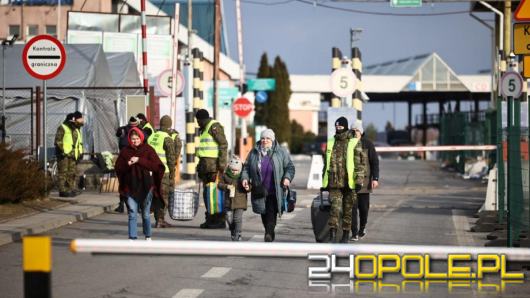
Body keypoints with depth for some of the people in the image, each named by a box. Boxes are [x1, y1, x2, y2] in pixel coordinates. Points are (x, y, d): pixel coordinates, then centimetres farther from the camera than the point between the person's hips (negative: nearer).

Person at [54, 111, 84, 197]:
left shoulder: (77, 130, 18)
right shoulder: (62, 128, -7)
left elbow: (79, 142, 28)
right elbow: (57, 141, -12)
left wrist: (80, 152, 17)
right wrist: (63, 151, -17)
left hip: (72, 155, 8)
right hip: (64, 155, -8)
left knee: (72, 173, 9)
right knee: (63, 173, -9)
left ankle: (71, 189, 15)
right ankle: (63, 190, -11)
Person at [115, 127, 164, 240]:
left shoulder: (148, 150, -1)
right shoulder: (125, 151, 5)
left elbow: (156, 166, -11)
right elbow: (118, 168, 4)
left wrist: (139, 160, -18)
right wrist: (127, 164, -17)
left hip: (146, 187, -1)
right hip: (131, 187, 1)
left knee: (146, 213, 10)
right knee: (132, 214, -3)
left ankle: (148, 237, 25)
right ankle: (132, 238, -2)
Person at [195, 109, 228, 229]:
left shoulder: (214, 126, -8)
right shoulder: (203, 129, 22)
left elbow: (223, 145, -14)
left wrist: (222, 163, -21)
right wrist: (200, 165, 23)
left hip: (214, 165, -10)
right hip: (206, 165, 10)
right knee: (207, 192, 10)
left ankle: (220, 220, -9)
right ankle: (210, 219, 15)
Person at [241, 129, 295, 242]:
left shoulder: (281, 152, 1)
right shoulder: (254, 152, 8)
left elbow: (289, 167, 4)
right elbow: (246, 167, 14)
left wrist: (287, 178, -14)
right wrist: (245, 178, -4)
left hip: (274, 191, -3)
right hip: (259, 190, 3)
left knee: (271, 212, -14)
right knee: (263, 213, 9)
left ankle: (269, 234, -19)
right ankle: (269, 233, 26)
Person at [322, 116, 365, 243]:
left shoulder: (354, 143, -1)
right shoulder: (331, 143, 12)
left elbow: (359, 164, -4)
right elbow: (326, 164, 20)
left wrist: (359, 181, -12)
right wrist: (324, 182, 19)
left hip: (348, 183, -2)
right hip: (334, 183, 2)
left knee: (348, 210, 7)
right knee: (335, 208, -12)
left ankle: (345, 236, 18)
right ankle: (332, 236, -15)